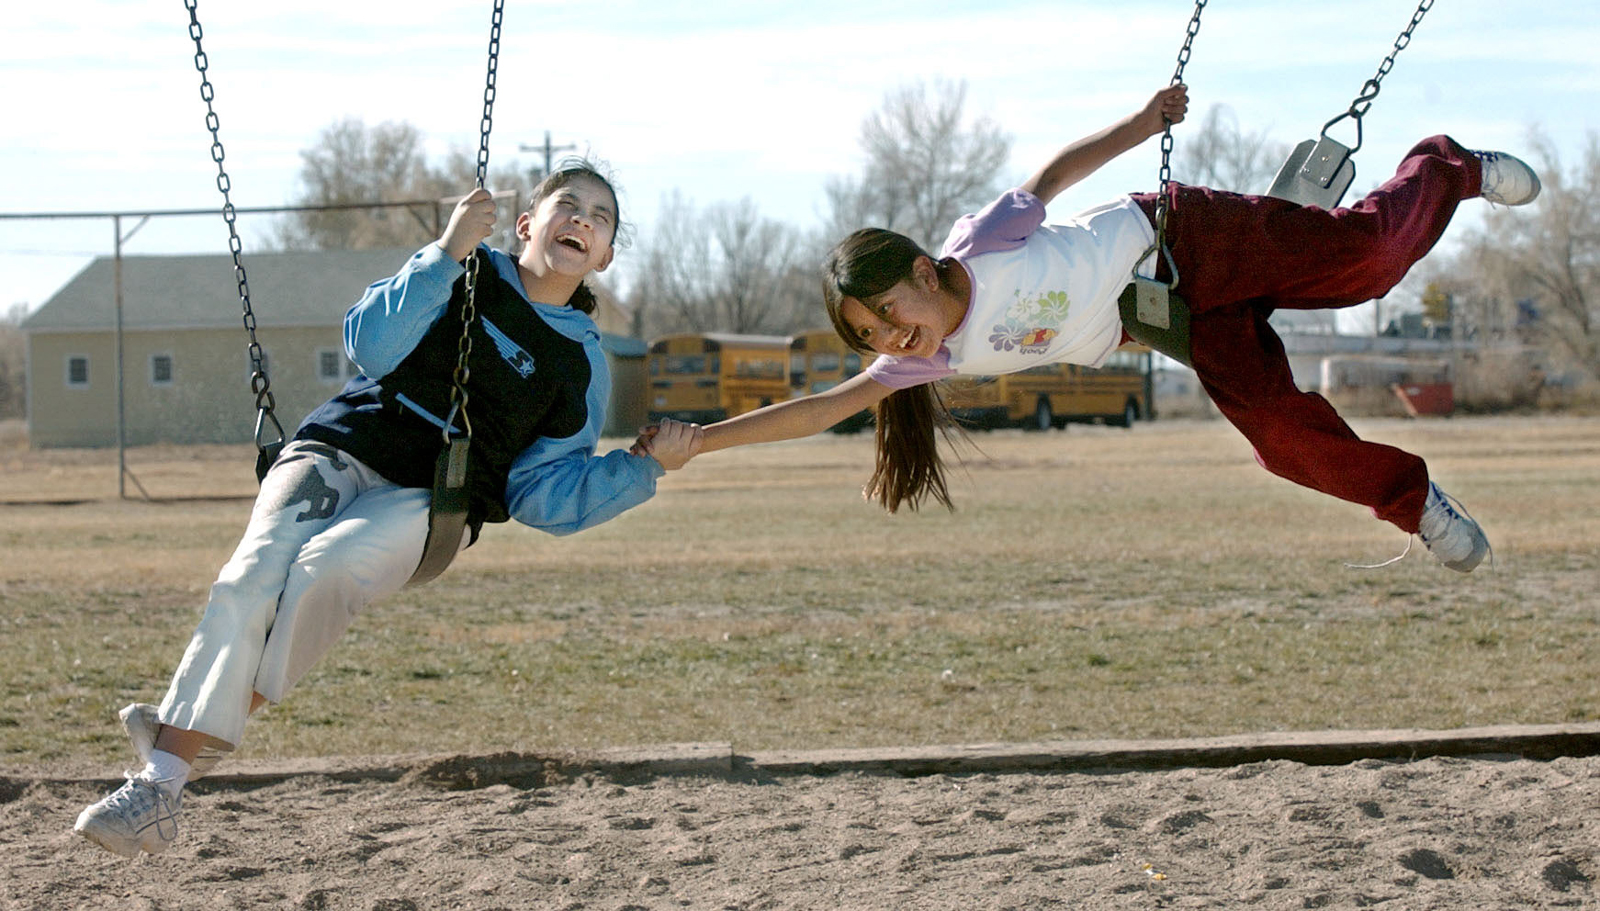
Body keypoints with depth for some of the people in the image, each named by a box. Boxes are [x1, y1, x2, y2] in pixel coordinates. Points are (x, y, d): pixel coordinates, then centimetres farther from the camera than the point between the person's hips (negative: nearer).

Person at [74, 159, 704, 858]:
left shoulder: (582, 367, 10)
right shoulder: (465, 274, 10)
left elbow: (542, 498, 6)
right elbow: (372, 347, -6)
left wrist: (647, 467, -4)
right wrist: (445, 253, -14)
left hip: (435, 503, -1)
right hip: (343, 450, 1)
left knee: (323, 567, -31)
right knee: (251, 578, -25)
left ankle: (190, 740, -28)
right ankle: (162, 774, -31)